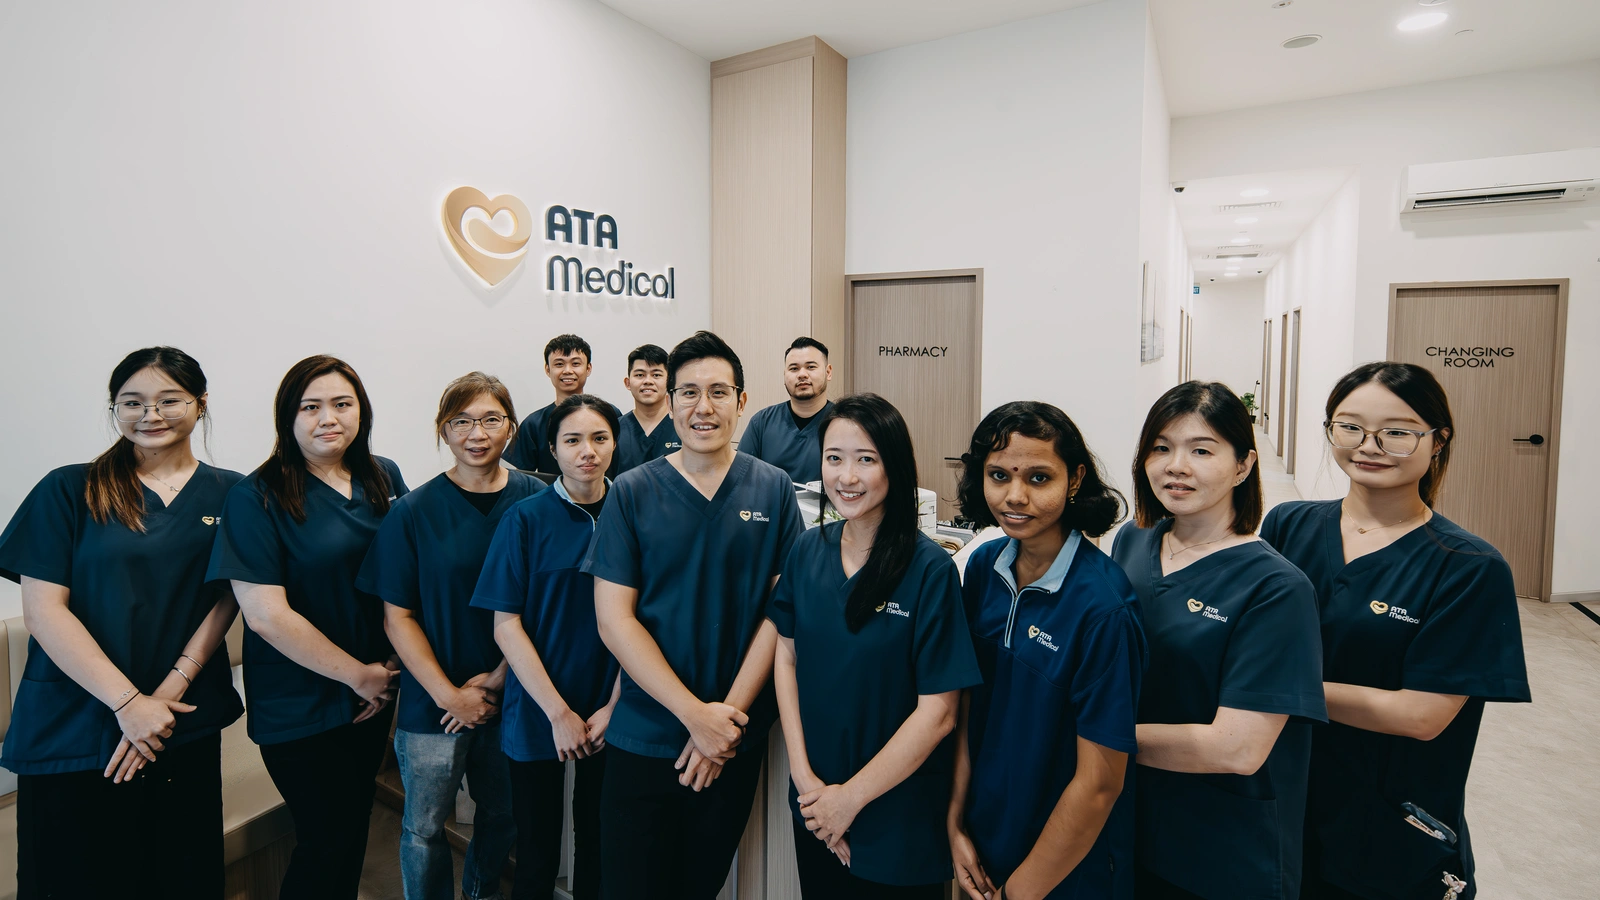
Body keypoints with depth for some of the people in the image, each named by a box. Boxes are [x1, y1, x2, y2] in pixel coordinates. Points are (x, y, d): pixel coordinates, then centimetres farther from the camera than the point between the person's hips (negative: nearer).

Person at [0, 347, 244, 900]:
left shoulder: (229, 495, 3)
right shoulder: (68, 491, -1)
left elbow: (224, 603, -1)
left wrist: (168, 693, -12)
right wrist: (128, 703, -14)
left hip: (185, 729, 2)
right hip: (73, 730, -1)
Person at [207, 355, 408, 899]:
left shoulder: (384, 478, 1)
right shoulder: (256, 498, -14)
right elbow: (266, 614, -19)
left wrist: (391, 666, -3)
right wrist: (359, 675, -14)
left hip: (376, 690, 5)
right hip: (299, 707, -5)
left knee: (356, 825, 20)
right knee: (328, 840, 7)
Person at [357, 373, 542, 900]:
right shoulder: (413, 512, -7)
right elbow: (397, 617, -5)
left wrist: (499, 678, -9)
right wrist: (450, 695, -11)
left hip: (511, 694, 2)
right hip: (433, 704, -1)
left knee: (506, 815, 19)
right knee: (424, 828, 12)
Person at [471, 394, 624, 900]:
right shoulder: (526, 519, -7)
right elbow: (506, 626, -8)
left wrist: (612, 707, -7)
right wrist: (559, 712, -11)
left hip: (610, 718, 2)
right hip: (538, 716, -1)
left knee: (598, 849, 16)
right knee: (537, 858, 12)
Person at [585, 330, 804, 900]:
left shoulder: (773, 491, -4)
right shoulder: (632, 493, -7)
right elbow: (613, 618, -10)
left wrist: (730, 713, -12)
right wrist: (695, 714, -15)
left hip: (737, 742, 1)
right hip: (643, 739, -1)